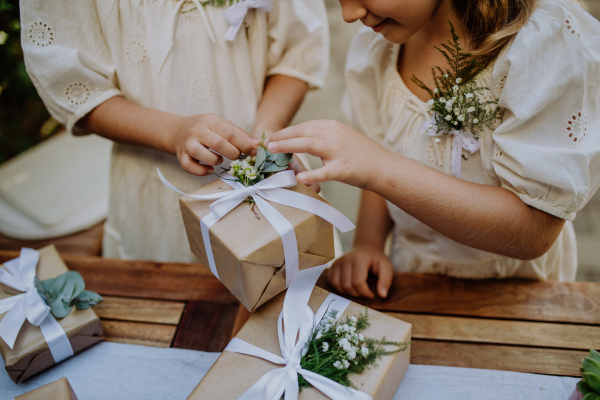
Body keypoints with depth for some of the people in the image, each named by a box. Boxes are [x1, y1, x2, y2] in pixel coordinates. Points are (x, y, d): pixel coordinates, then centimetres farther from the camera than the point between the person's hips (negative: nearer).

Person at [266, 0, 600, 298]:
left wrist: (381, 170, -35)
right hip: (409, 285, 3)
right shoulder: (375, 45, -3)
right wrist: (368, 245, -9)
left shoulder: (553, 40, -21)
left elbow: (535, 231, -27)